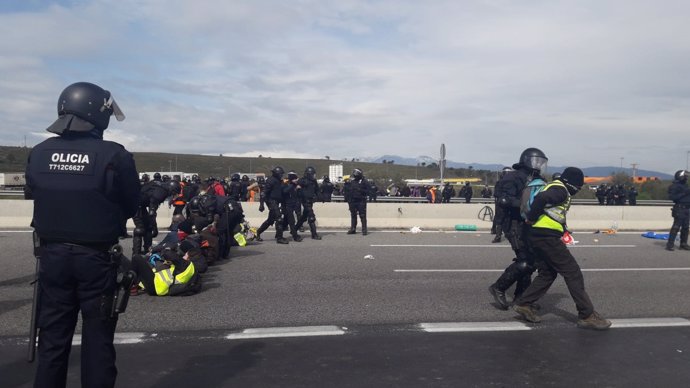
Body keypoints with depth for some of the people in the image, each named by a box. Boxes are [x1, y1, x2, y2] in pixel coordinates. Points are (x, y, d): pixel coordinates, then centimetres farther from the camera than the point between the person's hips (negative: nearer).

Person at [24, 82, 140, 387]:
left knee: (52, 336, 16)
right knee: (97, 338, 8)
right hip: (96, 258, -4)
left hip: (52, 255, 4)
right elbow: (131, 206, -6)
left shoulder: (39, 154, -3)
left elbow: (33, 197, 7)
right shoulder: (114, 156, -15)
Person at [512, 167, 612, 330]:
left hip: (537, 236, 10)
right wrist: (532, 218, -19)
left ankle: (524, 304, 13)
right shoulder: (560, 190, -11)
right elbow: (541, 198, -30)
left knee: (547, 273, 16)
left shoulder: (553, 187, 21)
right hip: (547, 237, -10)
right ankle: (587, 315, 3)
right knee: (573, 273, -2)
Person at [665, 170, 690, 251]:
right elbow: (671, 197, -20)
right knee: (676, 226, -11)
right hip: (679, 209, -9)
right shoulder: (675, 186, -10)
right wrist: (683, 194, -22)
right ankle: (670, 244, -9)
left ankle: (683, 244, 18)